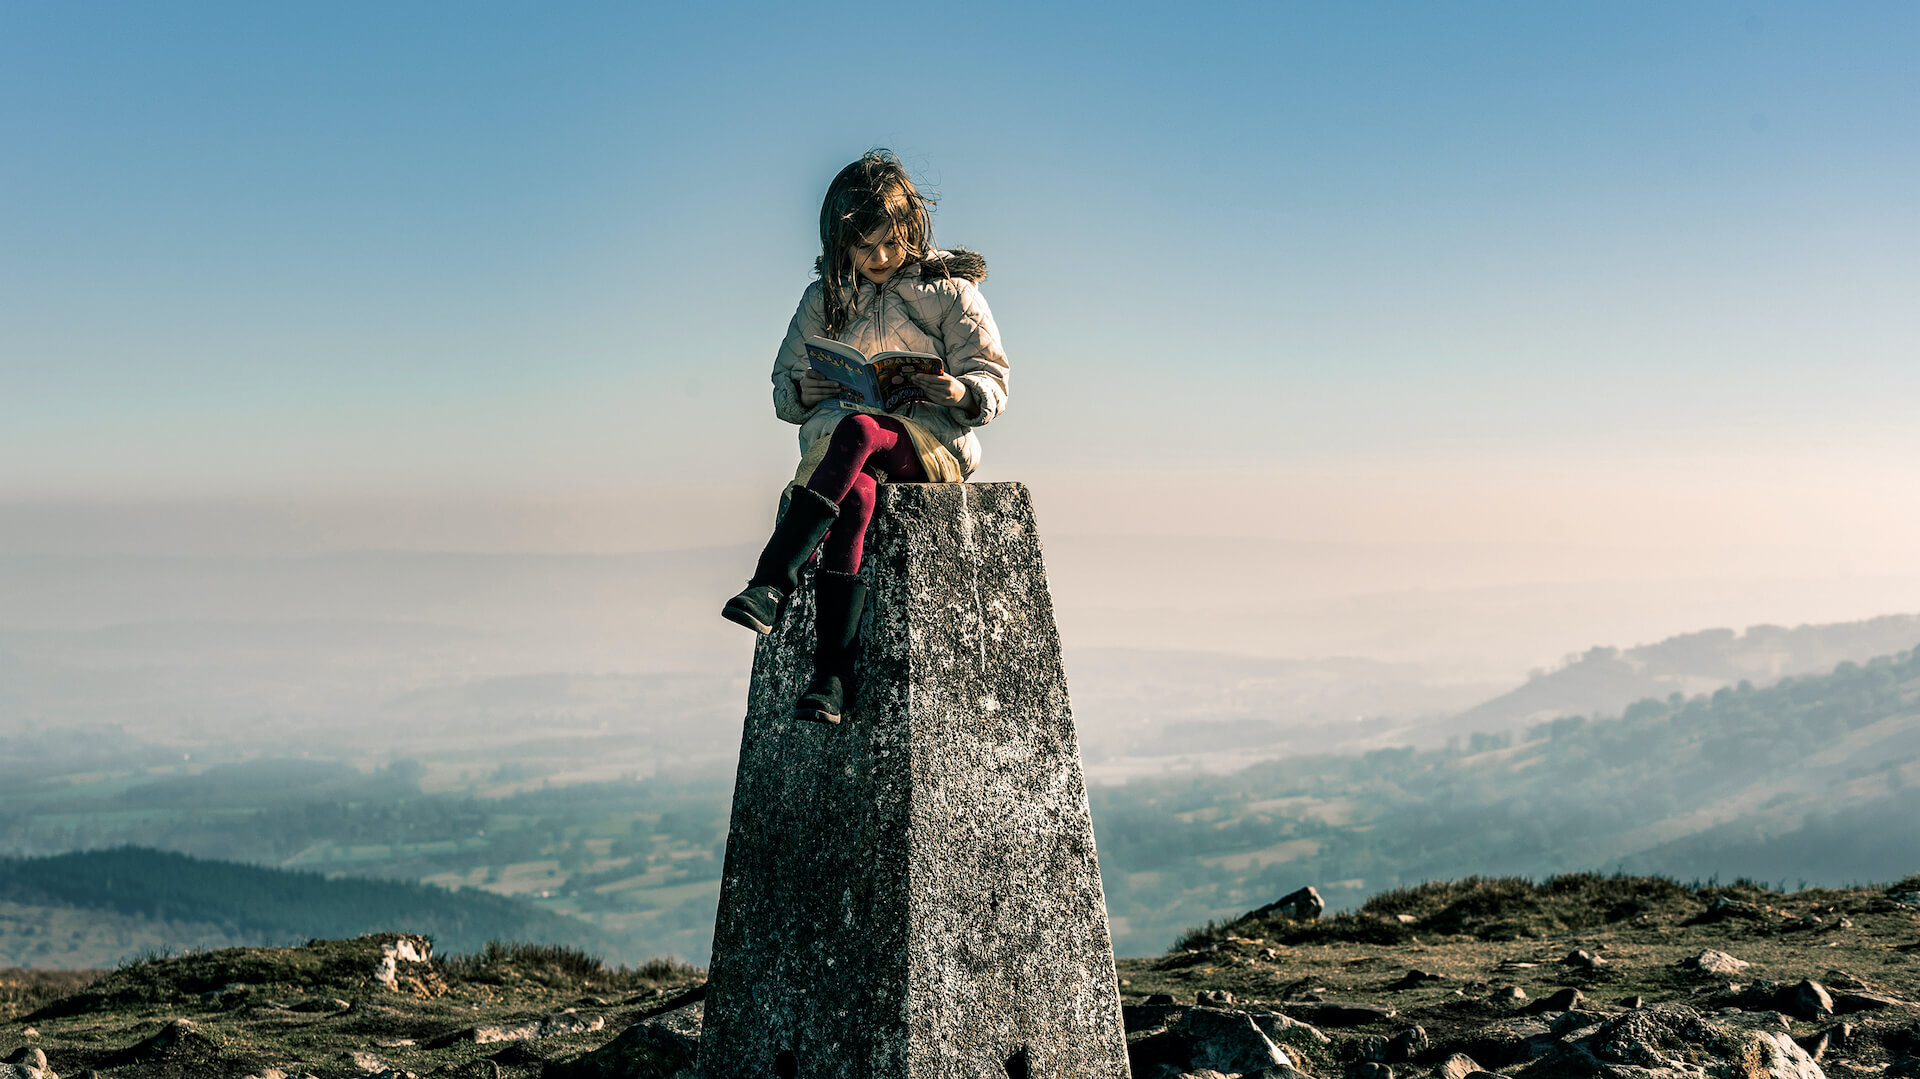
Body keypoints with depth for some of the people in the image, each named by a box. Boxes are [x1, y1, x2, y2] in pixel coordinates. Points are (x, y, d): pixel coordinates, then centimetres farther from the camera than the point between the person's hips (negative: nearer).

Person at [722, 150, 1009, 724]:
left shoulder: (949, 289, 8)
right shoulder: (825, 299, 16)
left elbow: (993, 385, 2)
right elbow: (785, 393, 16)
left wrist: (960, 393, -21)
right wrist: (811, 388, -8)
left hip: (932, 440, -2)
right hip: (838, 432, 2)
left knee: (856, 432, -38)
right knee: (854, 497, -36)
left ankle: (771, 586, -46)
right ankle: (831, 676, -47)